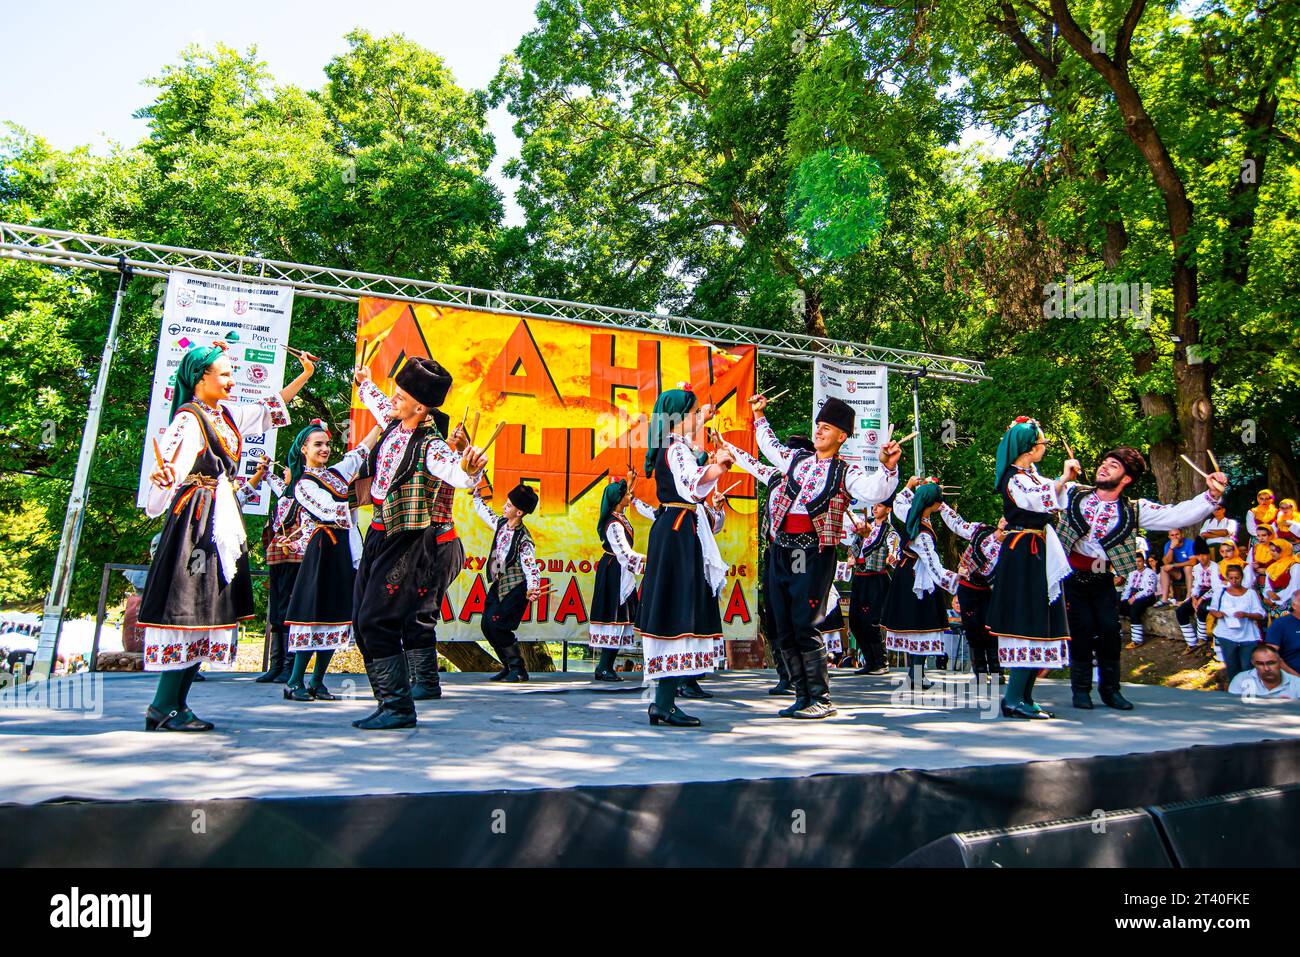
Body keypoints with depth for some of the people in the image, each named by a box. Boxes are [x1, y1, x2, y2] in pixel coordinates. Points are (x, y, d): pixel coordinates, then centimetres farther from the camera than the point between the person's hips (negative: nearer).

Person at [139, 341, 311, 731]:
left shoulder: (227, 413, 14)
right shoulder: (189, 418, -10)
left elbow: (269, 409, 27)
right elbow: (170, 465, -22)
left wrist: (304, 375, 27)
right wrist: (164, 477, -45)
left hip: (223, 520, 9)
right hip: (197, 520, -9)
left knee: (208, 609, 7)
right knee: (190, 608, -8)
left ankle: (175, 705, 12)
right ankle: (162, 708, -1)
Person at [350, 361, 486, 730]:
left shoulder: (430, 445, -24)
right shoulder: (397, 424, 1)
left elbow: (457, 473, -45)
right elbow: (381, 406, 26)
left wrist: (468, 468, -68)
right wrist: (365, 385, 45)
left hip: (414, 545, -9)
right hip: (383, 536, 9)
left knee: (376, 621, -13)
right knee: (415, 615, 22)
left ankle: (397, 706, -7)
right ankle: (426, 682, 42)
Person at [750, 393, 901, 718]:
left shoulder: (846, 472, 1)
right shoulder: (796, 459, 17)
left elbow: (874, 491, -18)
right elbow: (769, 445, 36)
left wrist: (888, 467, -33)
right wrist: (759, 415, 38)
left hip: (814, 555, -6)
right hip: (780, 551, 6)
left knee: (805, 628, -9)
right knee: (784, 630, 8)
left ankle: (821, 700, 4)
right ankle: (803, 696, 19)